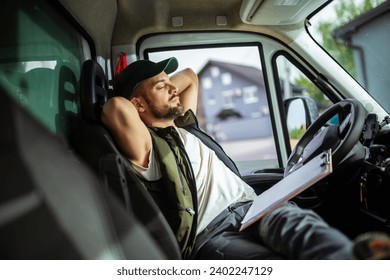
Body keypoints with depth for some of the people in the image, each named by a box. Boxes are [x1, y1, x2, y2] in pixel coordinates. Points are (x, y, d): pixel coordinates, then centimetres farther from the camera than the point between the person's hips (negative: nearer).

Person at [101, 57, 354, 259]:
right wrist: (120, 104, 2)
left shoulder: (186, 126, 28)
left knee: (304, 228, -28)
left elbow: (190, 77, 43)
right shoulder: (147, 148, 2)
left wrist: (163, 86, 29)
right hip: (210, 235, -6)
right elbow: (117, 108, -20)